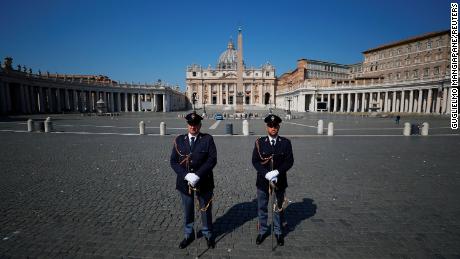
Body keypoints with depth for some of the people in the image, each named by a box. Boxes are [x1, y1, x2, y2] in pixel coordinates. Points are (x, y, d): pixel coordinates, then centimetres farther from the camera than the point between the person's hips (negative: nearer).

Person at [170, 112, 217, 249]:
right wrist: (186, 175, -17)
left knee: (206, 209, 15)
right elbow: (173, 161, -3)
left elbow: (212, 159, -13)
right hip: (184, 181, 2)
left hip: (203, 181, -1)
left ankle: (208, 234, 38)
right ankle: (189, 234, 40)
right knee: (187, 210, 17)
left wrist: (198, 175, -21)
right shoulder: (179, 140, 0)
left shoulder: (208, 139, -7)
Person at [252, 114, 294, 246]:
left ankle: (278, 232, 34)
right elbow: (255, 161, -7)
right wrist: (266, 174, -19)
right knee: (262, 207, 13)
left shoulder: (286, 142, -4)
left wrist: (277, 172, -20)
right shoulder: (259, 142, -4)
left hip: (280, 180, 0)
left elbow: (289, 161, -7)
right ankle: (263, 231, 33)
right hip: (263, 180, 0)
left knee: (278, 207, 15)